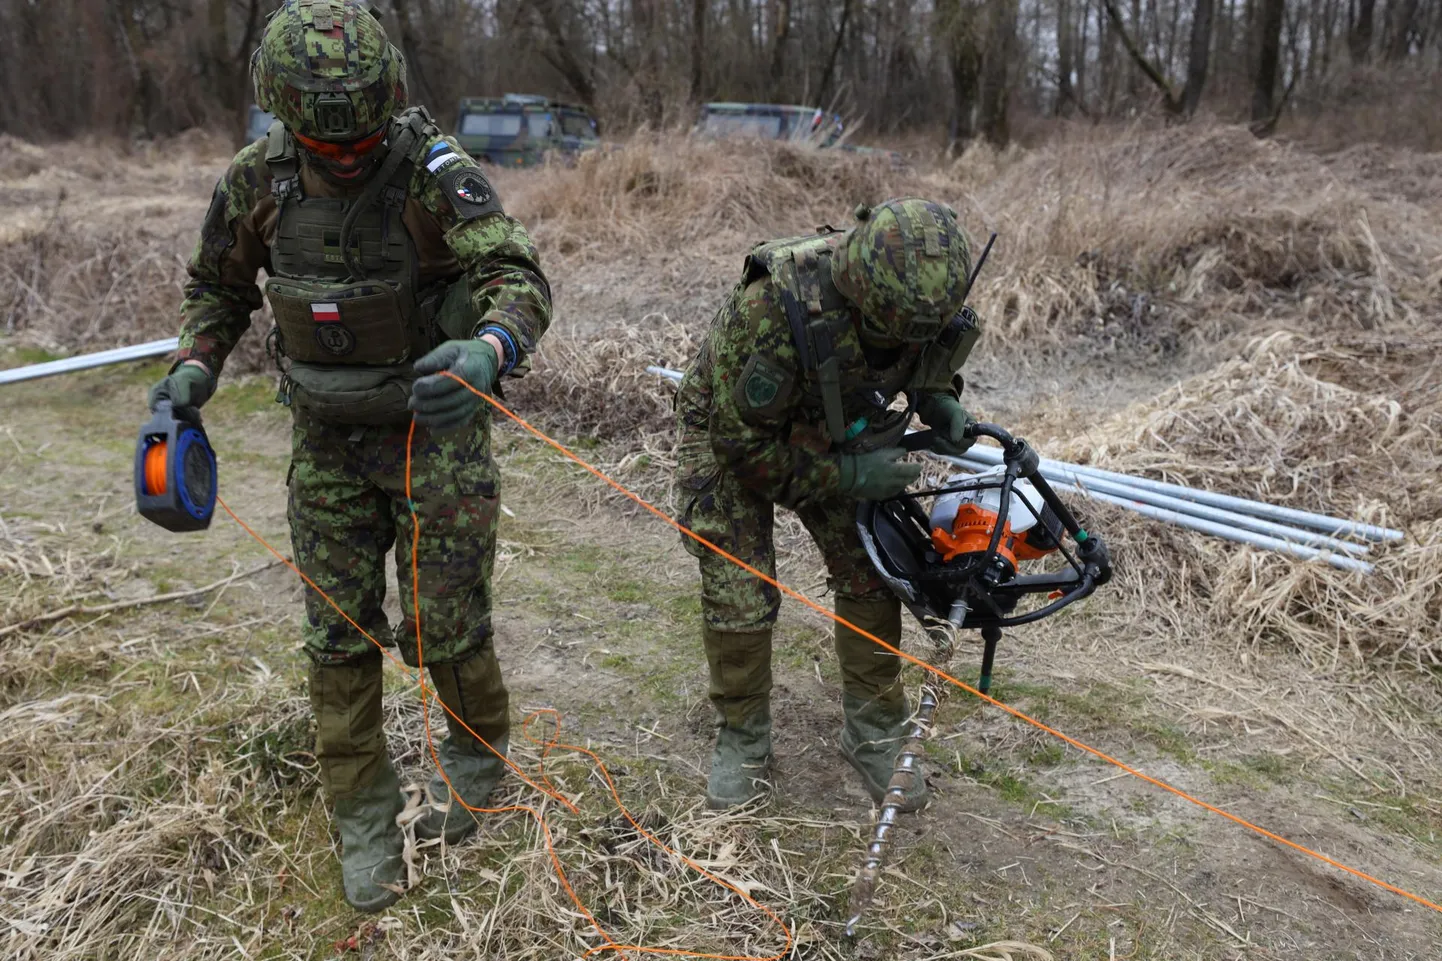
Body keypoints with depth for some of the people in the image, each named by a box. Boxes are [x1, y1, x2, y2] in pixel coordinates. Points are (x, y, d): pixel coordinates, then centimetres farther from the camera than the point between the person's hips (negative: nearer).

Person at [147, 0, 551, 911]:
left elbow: (517, 274, -29)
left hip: (435, 428, -3)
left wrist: (489, 352, -50)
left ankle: (478, 756, 34)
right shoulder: (258, 180, -5)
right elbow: (220, 284, 12)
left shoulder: (433, 169, -18)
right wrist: (196, 366, -5)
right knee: (340, 632, 6)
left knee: (444, 623, 2)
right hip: (327, 442, 4)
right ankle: (365, 817, 25)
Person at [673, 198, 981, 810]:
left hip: (826, 431, 5)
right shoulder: (775, 306, -42)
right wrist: (845, 475, -29)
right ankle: (741, 738, 17)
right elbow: (742, 440, -29)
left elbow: (927, 356, 4)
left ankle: (874, 734, 17)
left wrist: (939, 398, -16)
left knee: (870, 574, 0)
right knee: (739, 594, -7)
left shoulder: (923, 291, -24)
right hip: (733, 432, -4)